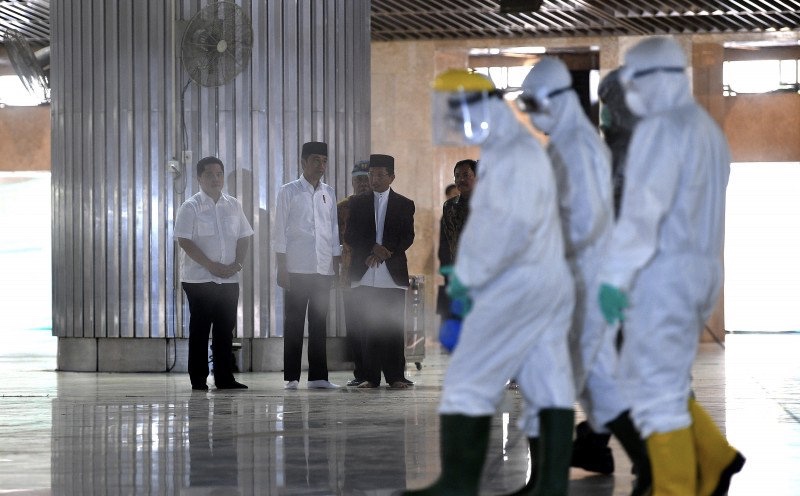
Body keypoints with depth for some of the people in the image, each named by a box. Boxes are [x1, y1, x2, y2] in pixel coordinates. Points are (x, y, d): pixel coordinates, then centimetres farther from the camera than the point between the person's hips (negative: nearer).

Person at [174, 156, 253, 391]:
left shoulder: (233, 206, 11)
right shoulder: (191, 207, -4)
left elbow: (244, 237, 13)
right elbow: (184, 241, -11)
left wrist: (237, 264, -4)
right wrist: (211, 266, -15)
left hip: (229, 279, 5)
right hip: (199, 280, -5)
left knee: (226, 329, 6)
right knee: (200, 329, -2)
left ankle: (224, 377, 12)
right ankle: (198, 379, 3)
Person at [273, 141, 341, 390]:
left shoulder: (329, 193, 13)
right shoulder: (289, 192, 1)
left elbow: (334, 230, 16)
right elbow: (280, 232, -1)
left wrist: (336, 267, 9)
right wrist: (281, 268, -8)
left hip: (323, 268, 4)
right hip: (297, 268, -4)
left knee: (319, 323, 5)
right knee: (294, 322, -2)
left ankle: (318, 376, 8)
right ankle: (291, 377, 1)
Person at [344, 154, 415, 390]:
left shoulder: (404, 205, 10)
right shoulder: (357, 203, 12)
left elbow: (408, 237, 2)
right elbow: (350, 235, 5)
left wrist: (386, 252, -13)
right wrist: (373, 248, -11)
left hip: (393, 274, -1)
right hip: (365, 273, 1)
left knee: (394, 327, -3)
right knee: (368, 327, -2)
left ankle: (395, 376, 0)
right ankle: (370, 376, 1)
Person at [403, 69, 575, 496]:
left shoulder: (515, 156, -14)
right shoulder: (504, 153, 18)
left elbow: (513, 227, -24)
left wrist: (470, 275, -17)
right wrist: (466, 271, 13)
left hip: (516, 286, -10)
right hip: (548, 285, 10)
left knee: (468, 381, -5)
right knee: (550, 387, 5)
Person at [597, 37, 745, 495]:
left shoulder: (662, 129, -13)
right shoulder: (707, 130, 17)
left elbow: (644, 207, -21)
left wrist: (617, 276, -23)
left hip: (665, 269, -10)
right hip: (702, 267, 10)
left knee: (658, 387, -4)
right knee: (643, 374, 17)